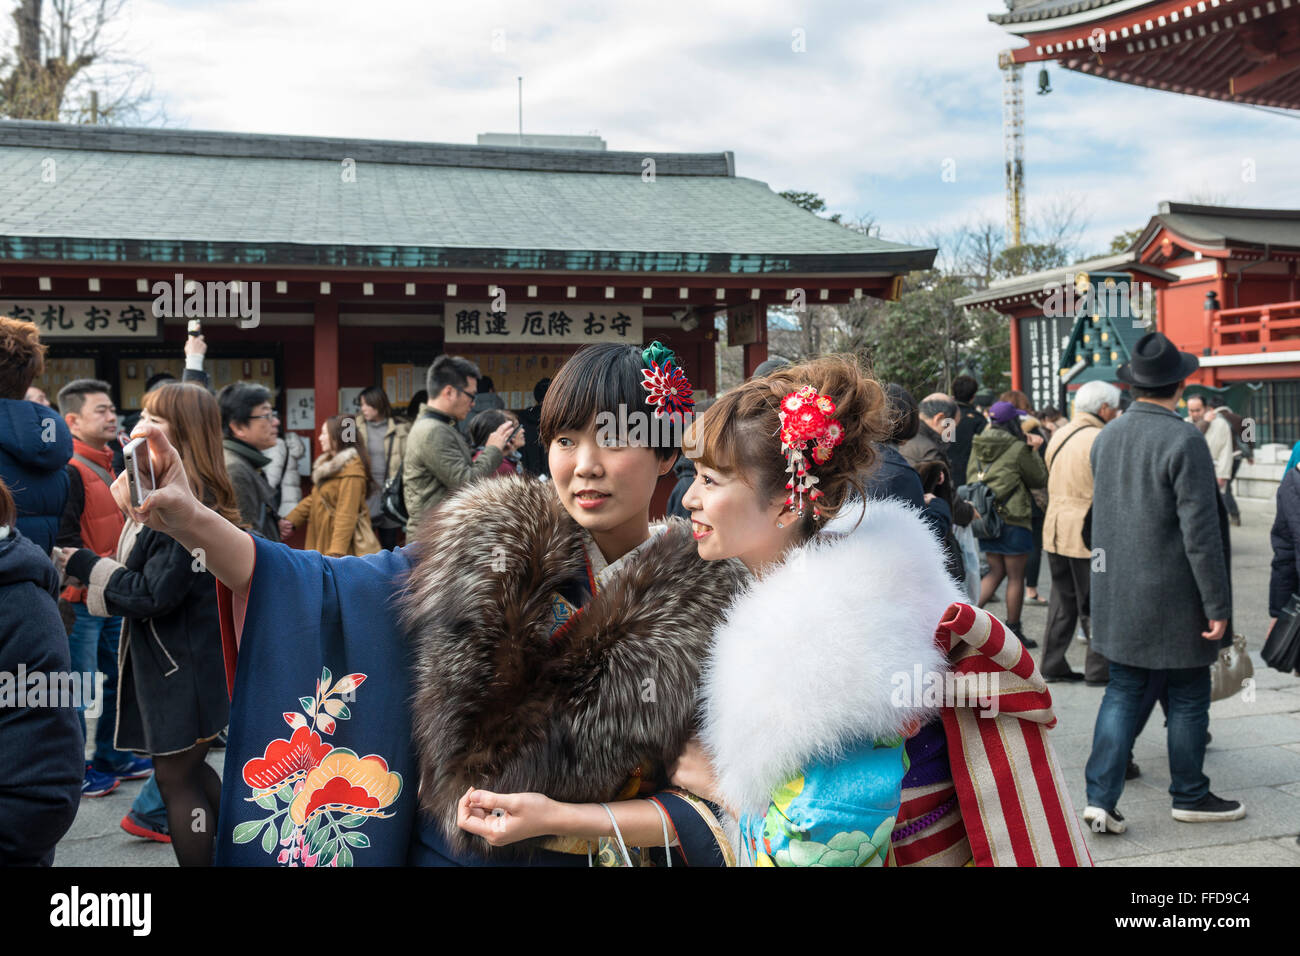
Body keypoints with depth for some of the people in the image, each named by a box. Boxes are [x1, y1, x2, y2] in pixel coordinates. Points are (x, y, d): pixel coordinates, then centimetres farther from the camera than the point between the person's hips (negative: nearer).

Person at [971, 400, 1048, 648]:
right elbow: (1039, 479, -3)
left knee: (996, 571, 17)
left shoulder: (978, 446, 5)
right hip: (1012, 518, -6)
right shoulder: (1018, 448, -13)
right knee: (1016, 577, 5)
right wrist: (1032, 450, 7)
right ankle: (1014, 633, 13)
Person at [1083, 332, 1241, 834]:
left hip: (1118, 595, 6)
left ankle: (1101, 797, 5)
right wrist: (1217, 605, -13)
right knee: (1188, 698, 10)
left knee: (1122, 693, 10)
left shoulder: (1106, 437, 4)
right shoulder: (1184, 441, -17)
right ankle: (1189, 796, 24)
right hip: (1172, 597, -6)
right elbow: (1201, 533, -18)